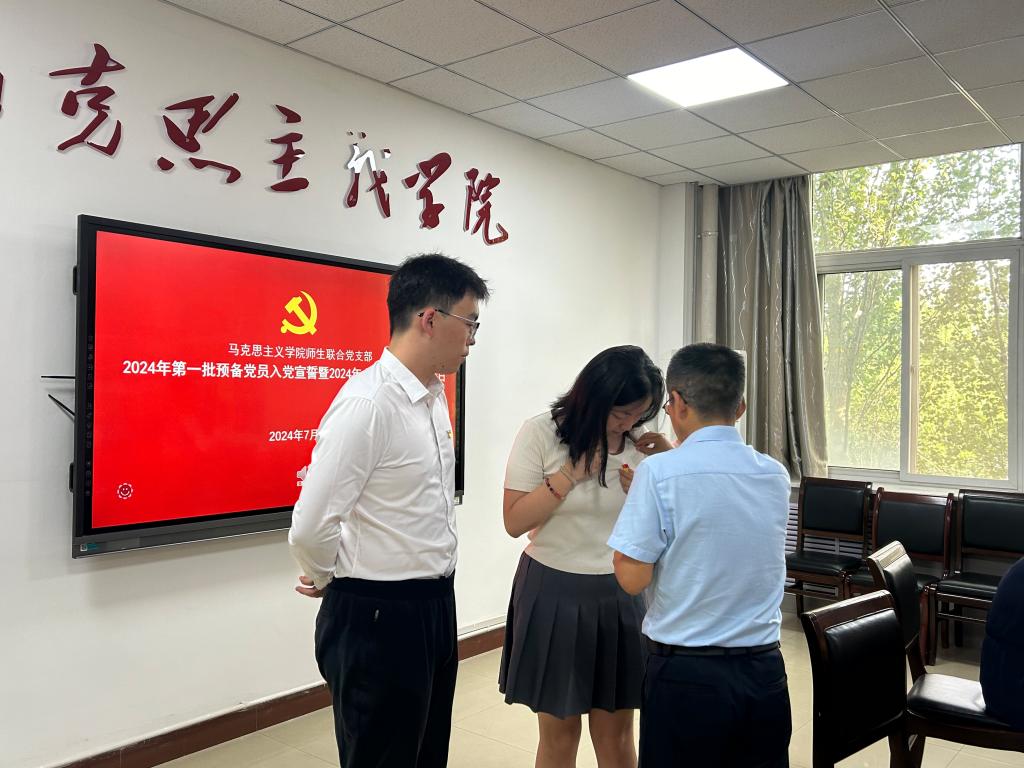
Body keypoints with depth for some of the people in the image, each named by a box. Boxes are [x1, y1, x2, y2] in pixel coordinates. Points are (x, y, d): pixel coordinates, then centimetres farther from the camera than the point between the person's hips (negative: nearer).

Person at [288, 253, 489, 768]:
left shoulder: (435, 395, 5)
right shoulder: (368, 403, -24)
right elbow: (309, 530, -24)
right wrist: (332, 580, -5)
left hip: (435, 608, 8)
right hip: (378, 620, -8)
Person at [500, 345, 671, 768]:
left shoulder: (638, 442, 0)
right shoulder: (541, 432, -10)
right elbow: (515, 521, -13)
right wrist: (574, 471, -18)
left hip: (620, 596, 3)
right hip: (554, 594, -2)